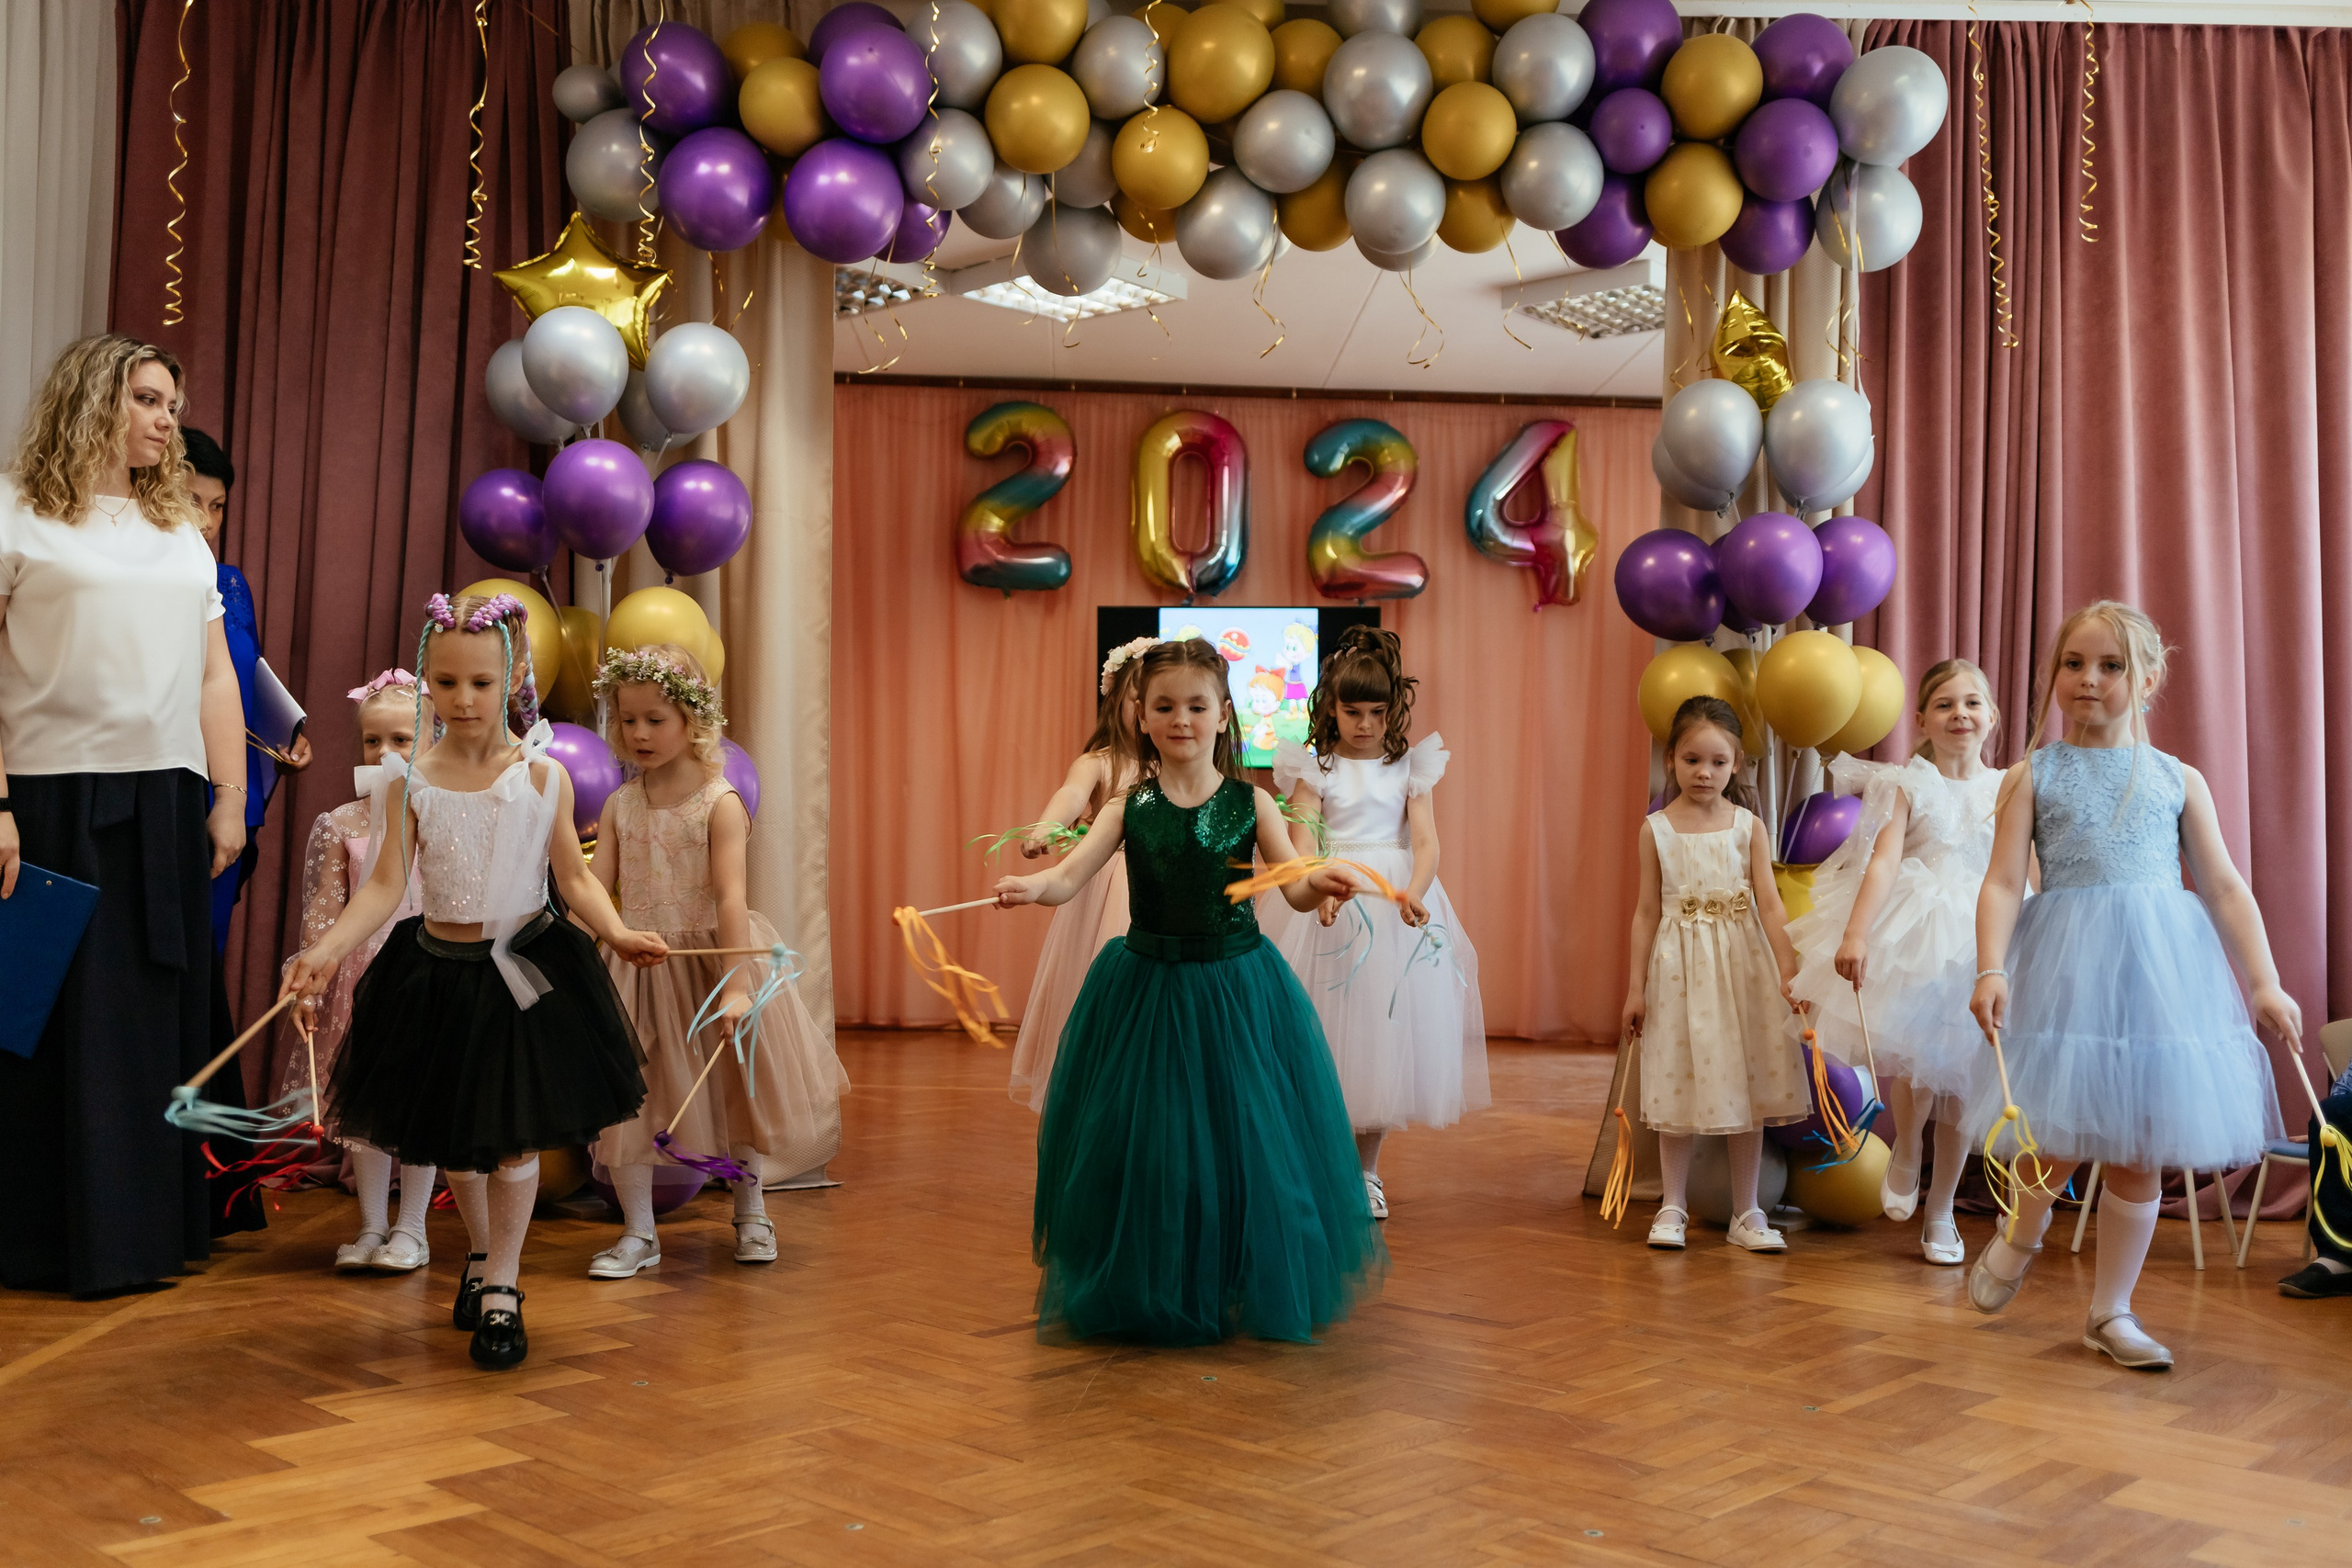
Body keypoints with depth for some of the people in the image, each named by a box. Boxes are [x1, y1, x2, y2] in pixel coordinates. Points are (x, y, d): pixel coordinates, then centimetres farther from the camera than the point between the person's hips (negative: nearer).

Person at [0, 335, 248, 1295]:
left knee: (162, 1016, 8)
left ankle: (155, 1225, 19)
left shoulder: (180, 530, 16)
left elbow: (215, 677, 16)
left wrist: (228, 799, 11)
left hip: (166, 805, 5)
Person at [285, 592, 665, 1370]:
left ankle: (501, 1284, 17)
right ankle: (480, 1254, 39)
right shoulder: (411, 784, -4)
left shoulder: (544, 775, -5)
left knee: (514, 1133, 1)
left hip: (526, 968, -2)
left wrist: (617, 931, -21)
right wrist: (327, 949, -21)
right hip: (439, 972, 2)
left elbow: (575, 876, -4)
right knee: (454, 1134, 14)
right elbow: (385, 885, -7)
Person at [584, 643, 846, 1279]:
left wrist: (736, 986, -23)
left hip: (711, 957, -3)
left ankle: (751, 1212, 32)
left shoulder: (719, 803, -11)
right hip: (638, 969, 3)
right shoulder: (618, 806, 2)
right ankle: (638, 1232, 17)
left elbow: (730, 898, -17)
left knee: (737, 1086, 10)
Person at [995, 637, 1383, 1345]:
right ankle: (1149, 1296, 26)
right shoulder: (1129, 808, -1)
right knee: (1145, 1144, 5)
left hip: (1237, 989, 0)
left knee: (1247, 1140, 3)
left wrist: (1323, 882, -31)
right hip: (1148, 991, 1)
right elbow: (1070, 875, -11)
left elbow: (1296, 890, -8)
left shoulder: (1250, 802, -1)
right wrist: (1030, 886, -33)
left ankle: (1250, 1290, 25)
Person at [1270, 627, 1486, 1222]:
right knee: (1332, 1028, 0)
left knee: (1387, 1032, 5)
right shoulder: (1315, 768, 0)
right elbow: (1301, 844, -10)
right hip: (1333, 900, -2)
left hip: (1397, 907, 2)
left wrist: (1414, 892, -25)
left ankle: (1366, 1167, 20)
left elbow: (1426, 842, -4)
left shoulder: (1411, 767, 5)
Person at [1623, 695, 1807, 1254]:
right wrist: (1637, 985, 1)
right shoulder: (1656, 829, 0)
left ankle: (1746, 1213, 16)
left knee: (1745, 1087, 5)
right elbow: (1648, 910, 2)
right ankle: (1673, 1208, 16)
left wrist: (1789, 970, -11)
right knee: (1679, 1089, 3)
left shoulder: (1748, 826, 1)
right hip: (1679, 966, -1)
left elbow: (1768, 902, -3)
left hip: (1741, 964, 1)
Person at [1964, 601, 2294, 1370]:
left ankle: (2110, 1311, 20)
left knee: (2138, 1147, 5)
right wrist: (1991, 971, -18)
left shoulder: (2179, 780, 11)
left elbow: (2225, 888, 9)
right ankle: (2020, 1234, 30)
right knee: (2061, 1133, -4)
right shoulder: (2032, 775, 5)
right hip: (2067, 966, -2)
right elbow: (2002, 883, -3)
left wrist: (2265, 983, 1)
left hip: (2161, 962, 2)